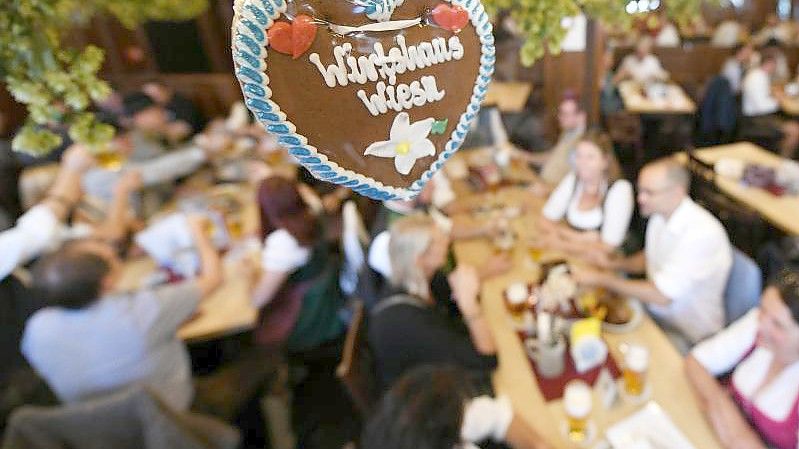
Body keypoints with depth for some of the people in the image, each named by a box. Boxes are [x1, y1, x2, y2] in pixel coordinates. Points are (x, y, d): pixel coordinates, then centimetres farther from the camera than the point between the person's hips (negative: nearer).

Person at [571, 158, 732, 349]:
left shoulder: (702, 233, -27)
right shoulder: (660, 215, -2)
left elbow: (661, 296, -27)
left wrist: (601, 278, -23)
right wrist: (615, 262, -3)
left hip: (689, 334, -7)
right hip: (656, 312, 7)